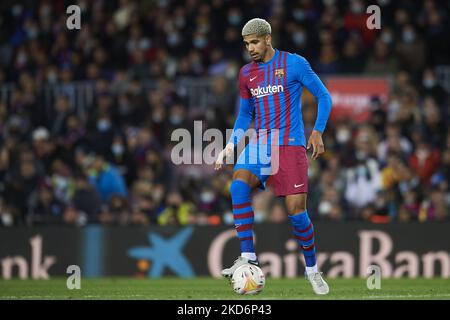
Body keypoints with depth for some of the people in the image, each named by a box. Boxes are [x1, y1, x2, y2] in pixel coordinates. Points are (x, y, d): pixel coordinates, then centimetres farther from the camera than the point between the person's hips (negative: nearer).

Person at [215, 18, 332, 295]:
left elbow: (324, 96, 2)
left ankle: (312, 269, 13)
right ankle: (248, 256, -24)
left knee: (296, 209, -9)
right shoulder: (247, 73, 11)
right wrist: (231, 145, 9)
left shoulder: (294, 64, -4)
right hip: (259, 144, 4)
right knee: (238, 185, -26)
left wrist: (318, 132, -9)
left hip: (290, 145, -4)